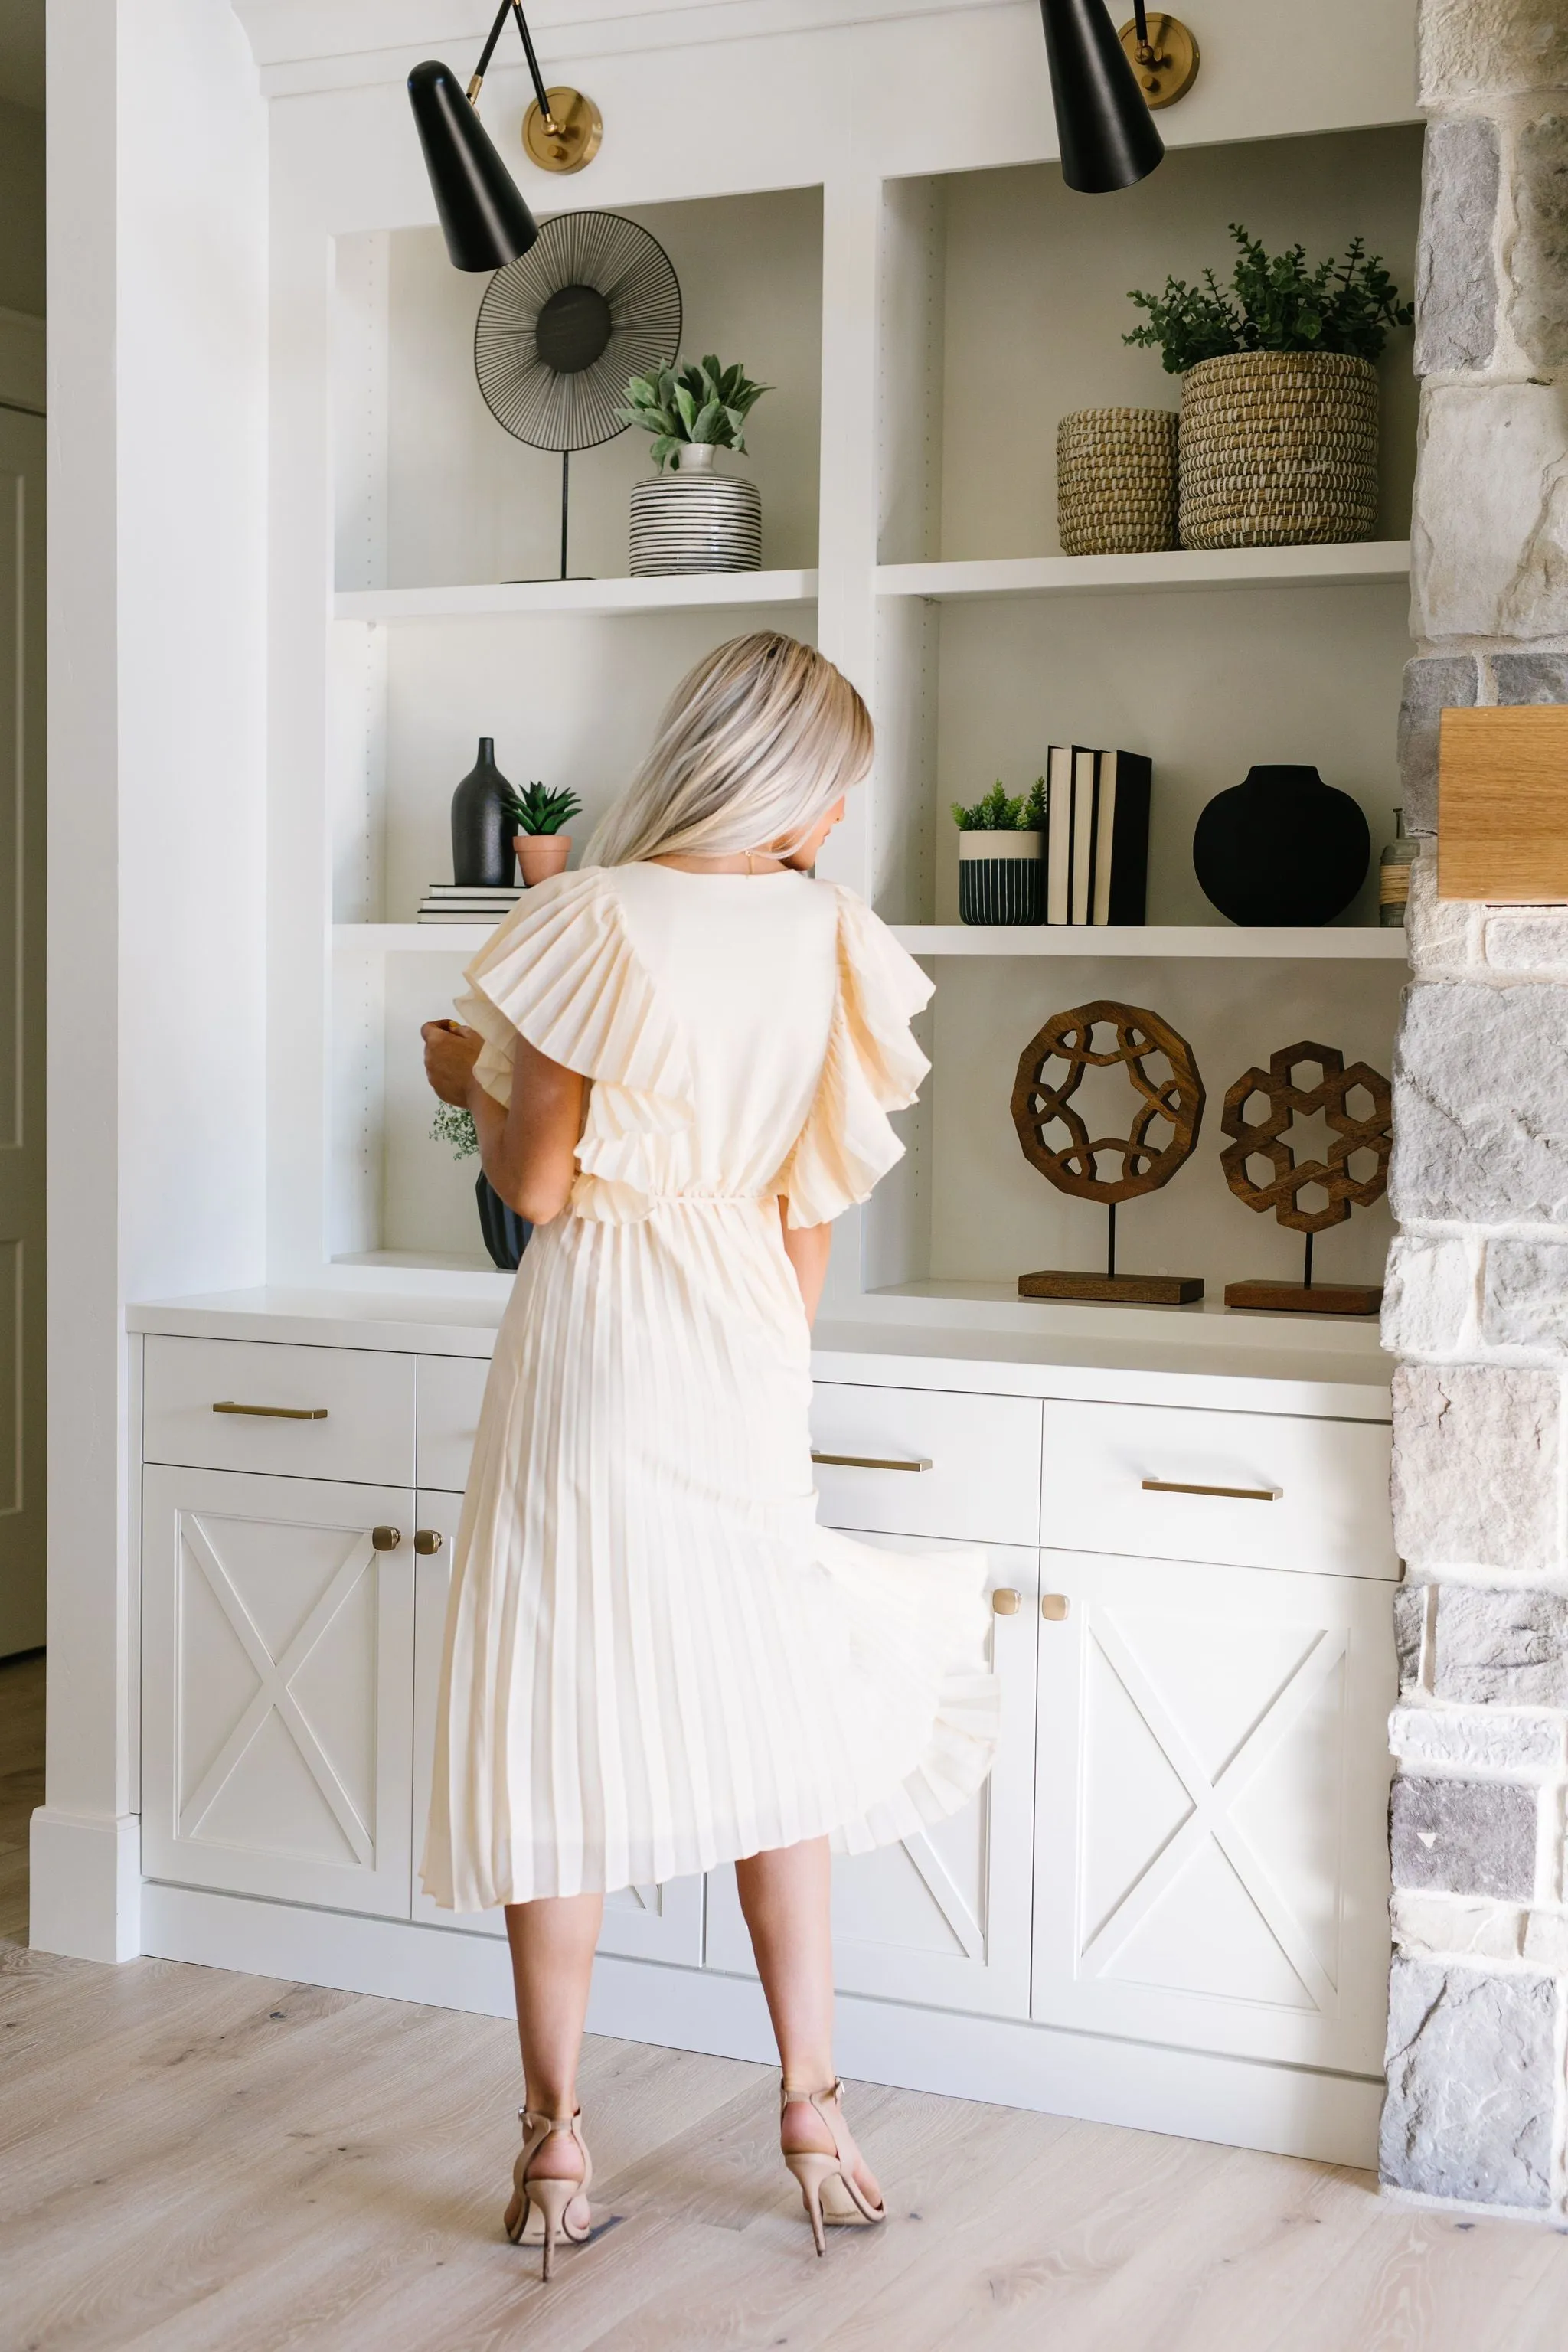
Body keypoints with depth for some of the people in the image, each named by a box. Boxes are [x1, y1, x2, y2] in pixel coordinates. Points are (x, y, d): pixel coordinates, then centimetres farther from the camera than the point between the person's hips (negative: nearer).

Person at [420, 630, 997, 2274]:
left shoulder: (592, 923, -12)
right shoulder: (832, 939, 0)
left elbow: (538, 1186, -11)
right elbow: (814, 1202, 6)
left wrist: (466, 1075, 8)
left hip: (591, 1338, -4)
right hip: (750, 1343, 4)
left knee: (563, 1722, 4)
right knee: (762, 1715, 15)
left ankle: (557, 2139, 12)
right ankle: (813, 2109, 20)